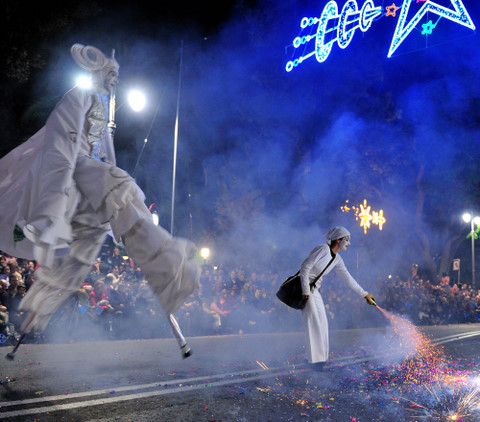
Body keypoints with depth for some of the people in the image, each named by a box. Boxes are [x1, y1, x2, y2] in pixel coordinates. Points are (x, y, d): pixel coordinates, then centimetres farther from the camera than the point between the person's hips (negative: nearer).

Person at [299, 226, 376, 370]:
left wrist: (365, 294, 16)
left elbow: (348, 279, 15)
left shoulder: (337, 260, 9)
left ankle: (319, 357, 16)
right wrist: (306, 291, -22)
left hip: (314, 289, 9)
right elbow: (305, 267, -20)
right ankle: (315, 359, -10)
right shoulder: (323, 249, -17)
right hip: (304, 286, -9)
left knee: (322, 323, 8)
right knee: (313, 322, -13)